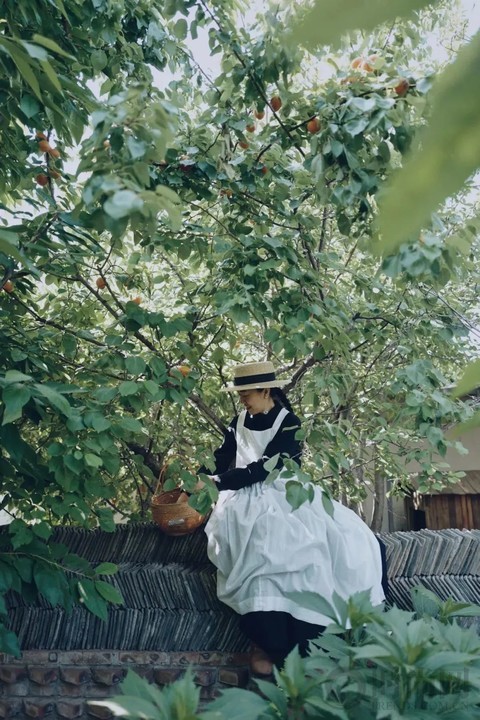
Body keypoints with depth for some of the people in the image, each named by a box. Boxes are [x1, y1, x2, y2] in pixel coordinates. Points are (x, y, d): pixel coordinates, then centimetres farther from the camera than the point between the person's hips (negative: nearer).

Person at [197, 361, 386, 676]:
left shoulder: (289, 423, -4)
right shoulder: (239, 422, 11)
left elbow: (262, 469, -15)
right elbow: (220, 462, 6)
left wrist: (215, 484, -20)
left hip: (283, 493, -1)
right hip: (248, 496, 1)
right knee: (265, 543, -32)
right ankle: (268, 642, -27)